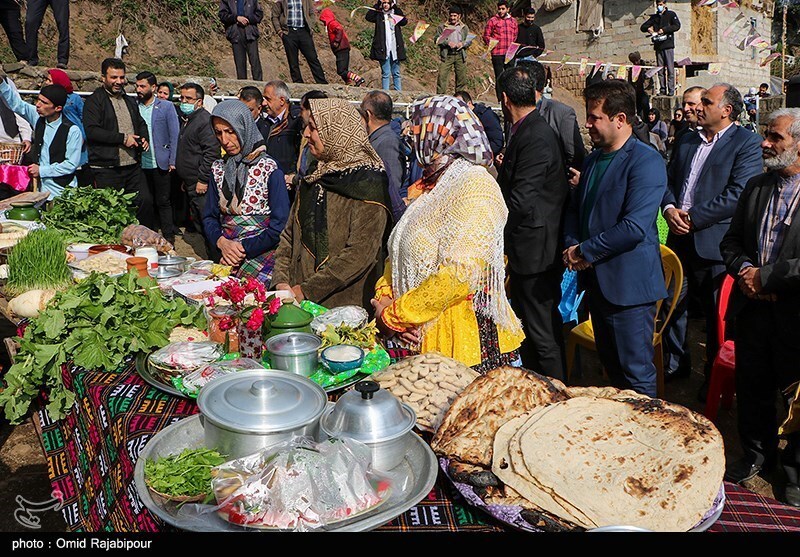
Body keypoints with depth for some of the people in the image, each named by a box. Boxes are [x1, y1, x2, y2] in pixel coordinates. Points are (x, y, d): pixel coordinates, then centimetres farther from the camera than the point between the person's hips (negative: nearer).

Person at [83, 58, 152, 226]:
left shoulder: (130, 101, 19)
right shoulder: (94, 101, -3)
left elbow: (141, 123, 32)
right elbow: (91, 130, -15)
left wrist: (144, 138, 9)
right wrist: (123, 138, -15)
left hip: (133, 166, 6)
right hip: (107, 168, -6)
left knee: (145, 201, 2)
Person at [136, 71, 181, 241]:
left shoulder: (166, 107, -1)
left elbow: (175, 135, -3)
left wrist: (172, 161, -8)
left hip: (160, 164, -3)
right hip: (141, 164, 3)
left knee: (163, 202, 2)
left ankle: (168, 237, 9)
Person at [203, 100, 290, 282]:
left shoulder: (269, 169, -8)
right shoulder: (218, 168, 9)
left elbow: (279, 227, -11)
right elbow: (209, 217, 11)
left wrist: (243, 249, -13)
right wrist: (222, 242, -9)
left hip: (260, 258, -4)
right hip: (225, 260, 4)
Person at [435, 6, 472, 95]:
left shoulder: (464, 28, 18)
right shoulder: (442, 27, 12)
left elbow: (469, 40, 12)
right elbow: (436, 39, 2)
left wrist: (463, 43, -10)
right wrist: (447, 42, -14)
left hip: (460, 55, 2)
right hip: (447, 55, -2)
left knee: (461, 77, 2)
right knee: (442, 76, -11)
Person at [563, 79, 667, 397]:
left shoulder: (646, 161, -14)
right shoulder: (592, 160, 13)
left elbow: (634, 227, -22)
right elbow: (575, 209, 21)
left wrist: (585, 251, -13)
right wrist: (572, 246, 2)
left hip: (629, 284, -8)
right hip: (596, 280, 8)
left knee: (636, 374, 0)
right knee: (610, 365, 19)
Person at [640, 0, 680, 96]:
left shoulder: (671, 14, 7)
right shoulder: (654, 17, 18)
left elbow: (677, 26, -6)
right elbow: (643, 27, 18)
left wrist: (664, 30, -15)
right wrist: (648, 28, -4)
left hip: (668, 45, -4)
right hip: (658, 46, 4)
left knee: (670, 69, -7)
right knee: (660, 69, 2)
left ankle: (671, 90, -8)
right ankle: (662, 89, 6)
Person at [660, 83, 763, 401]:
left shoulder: (746, 143, -6)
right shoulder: (686, 142, 14)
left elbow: (738, 195, -16)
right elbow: (669, 180, 14)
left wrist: (693, 217, -17)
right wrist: (669, 208, -7)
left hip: (715, 243, -6)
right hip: (679, 239, 6)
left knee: (717, 315, 7)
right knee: (671, 303, 13)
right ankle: (675, 363, 33)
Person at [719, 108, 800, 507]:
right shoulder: (756, 186, 7)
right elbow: (731, 242, 13)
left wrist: (765, 276, -18)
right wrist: (744, 270, -6)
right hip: (752, 309, 5)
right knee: (752, 389, 18)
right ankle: (757, 455, 39)